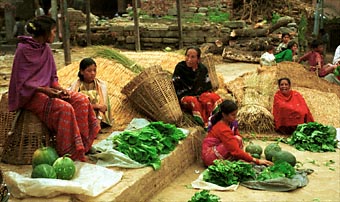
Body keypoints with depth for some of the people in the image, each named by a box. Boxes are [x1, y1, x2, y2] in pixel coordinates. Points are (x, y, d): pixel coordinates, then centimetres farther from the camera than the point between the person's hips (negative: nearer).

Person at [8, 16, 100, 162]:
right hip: (30, 95, -8)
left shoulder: (46, 48, 8)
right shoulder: (23, 50, -14)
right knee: (65, 108, -30)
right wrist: (45, 90, -26)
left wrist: (60, 89, -7)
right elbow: (22, 82, -15)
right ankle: (69, 154, -22)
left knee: (82, 101, -10)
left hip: (47, 90, 8)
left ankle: (81, 147, -8)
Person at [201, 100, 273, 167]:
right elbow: (235, 150, -31)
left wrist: (245, 154, -11)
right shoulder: (223, 129, -26)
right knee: (237, 140, -21)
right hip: (209, 156, -9)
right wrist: (256, 161, -31)